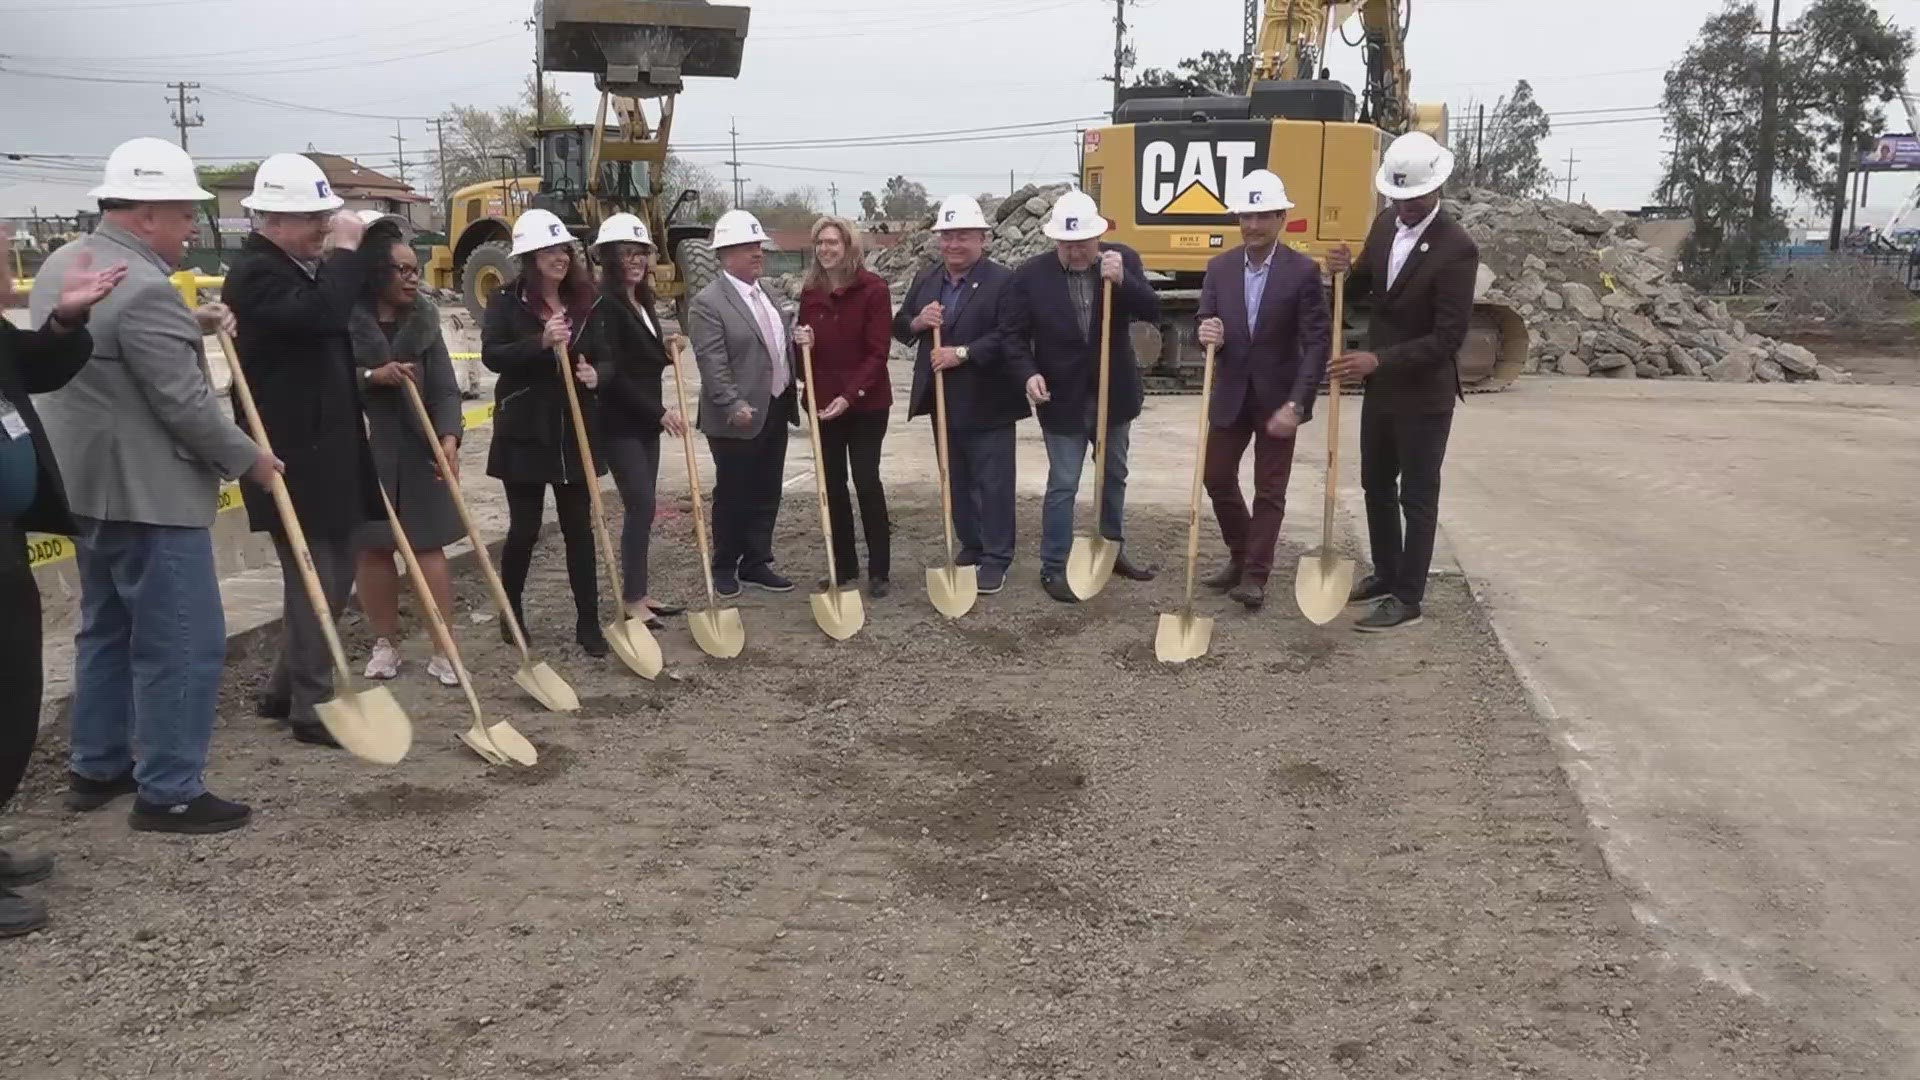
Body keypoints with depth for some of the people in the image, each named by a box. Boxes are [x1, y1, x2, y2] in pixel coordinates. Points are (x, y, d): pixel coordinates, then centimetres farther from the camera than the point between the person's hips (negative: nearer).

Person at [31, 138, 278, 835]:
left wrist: (190, 326, 9)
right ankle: (169, 793, 3)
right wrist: (249, 459, -7)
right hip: (146, 493, -10)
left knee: (106, 629, 20)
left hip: (88, 484, 11)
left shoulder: (62, 266, 10)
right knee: (183, 643, -3)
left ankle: (95, 768, 29)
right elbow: (185, 405, -21)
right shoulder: (144, 289, -22)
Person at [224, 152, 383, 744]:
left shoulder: (304, 266, 15)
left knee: (333, 577, 15)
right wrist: (345, 249, -22)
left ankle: (284, 690, 28)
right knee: (314, 582, -4)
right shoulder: (256, 271, -15)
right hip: (294, 458, -10)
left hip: (326, 452, 10)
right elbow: (320, 313, -32)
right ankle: (312, 708, 7)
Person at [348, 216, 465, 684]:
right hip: (362, 448, -2)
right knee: (372, 547, 8)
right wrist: (372, 375, -23)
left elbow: (444, 386, -3)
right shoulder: (343, 316, -7)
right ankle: (385, 643, 21)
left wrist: (449, 437, -18)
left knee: (428, 544, 2)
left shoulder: (424, 318, 4)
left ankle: (443, 649, 5)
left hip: (418, 447, 2)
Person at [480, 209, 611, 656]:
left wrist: (597, 373, -13)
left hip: (577, 433, 3)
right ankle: (511, 611, 27)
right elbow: (491, 355, -18)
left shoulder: (586, 304, 6)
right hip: (525, 433, -3)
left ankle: (588, 623, 12)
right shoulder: (507, 302, -5)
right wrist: (541, 342, -32)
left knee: (580, 528, 6)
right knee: (524, 529, 6)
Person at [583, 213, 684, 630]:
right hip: (619, 423, -9)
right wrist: (659, 411, -19)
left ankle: (639, 592, 19)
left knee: (643, 506, 11)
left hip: (644, 421, 9)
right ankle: (632, 601, 0)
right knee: (641, 506, -9)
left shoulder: (642, 302, 13)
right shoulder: (603, 304, -14)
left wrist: (667, 352, 1)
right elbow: (611, 371, -20)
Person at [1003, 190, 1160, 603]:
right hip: (1063, 398, -3)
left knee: (1114, 476, 19)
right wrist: (1029, 374, -24)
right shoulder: (1031, 274, -12)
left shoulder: (1124, 259, -7)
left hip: (1113, 393, 3)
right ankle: (1053, 568, 11)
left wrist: (1122, 280, -31)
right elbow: (1015, 334, -8)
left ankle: (1113, 550, 37)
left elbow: (1153, 312, -15)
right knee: (1063, 485, 1)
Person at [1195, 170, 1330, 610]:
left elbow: (1317, 343, -15)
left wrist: (1295, 404, -23)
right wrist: (1207, 335, -25)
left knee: (1269, 490, 4)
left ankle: (1255, 575, 15)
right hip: (1230, 395, 4)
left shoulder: (1303, 271, -12)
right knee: (1218, 478, 11)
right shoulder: (1219, 267, 0)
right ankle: (1240, 555, 32)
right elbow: (1207, 326, 2)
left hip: (1277, 398, -4)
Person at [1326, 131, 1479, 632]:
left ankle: (1407, 599, 13)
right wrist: (1346, 271, -10)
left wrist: (1378, 361, -28)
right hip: (1381, 384, 8)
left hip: (1424, 393, -8)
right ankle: (1387, 573, 36)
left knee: (1417, 497, 3)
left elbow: (1448, 336, -24)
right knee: (1376, 484, 19)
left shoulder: (1457, 248, -22)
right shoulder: (1386, 223, 1)